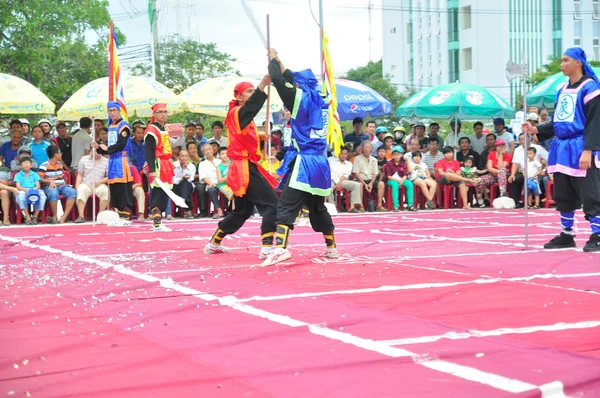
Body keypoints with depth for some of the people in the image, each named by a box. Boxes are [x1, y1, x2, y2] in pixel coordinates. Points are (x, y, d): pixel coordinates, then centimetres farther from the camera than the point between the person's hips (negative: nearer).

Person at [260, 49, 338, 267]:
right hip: (319, 162, 8)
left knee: (286, 206, -14)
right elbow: (291, 80, 28)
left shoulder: (301, 99, -7)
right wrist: (279, 62, 32)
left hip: (303, 163, -8)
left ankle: (281, 248, -29)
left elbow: (278, 80, -9)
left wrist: (273, 60, 9)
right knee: (318, 208, 20)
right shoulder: (319, 101, 13)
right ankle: (332, 248, 27)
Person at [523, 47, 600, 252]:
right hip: (562, 149, 9)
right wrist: (536, 130, 9)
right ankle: (566, 235, 22)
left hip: (581, 150, -9)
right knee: (564, 196, 13)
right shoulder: (563, 91, 15)